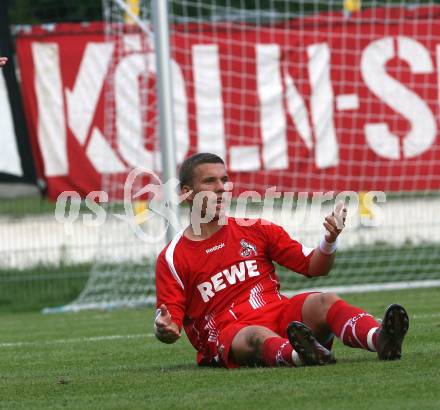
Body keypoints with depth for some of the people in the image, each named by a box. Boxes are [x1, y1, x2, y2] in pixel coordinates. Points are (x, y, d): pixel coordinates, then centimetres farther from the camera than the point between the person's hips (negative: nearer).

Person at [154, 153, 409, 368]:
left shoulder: (256, 230, 17)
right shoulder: (172, 258, 7)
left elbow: (315, 267, 16)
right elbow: (171, 326, 4)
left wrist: (330, 241, -5)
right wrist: (164, 329, -21)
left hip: (282, 317, 4)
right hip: (227, 335, -3)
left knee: (324, 302, -27)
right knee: (256, 336, -39)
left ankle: (380, 340, -57)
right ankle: (301, 356, -73)